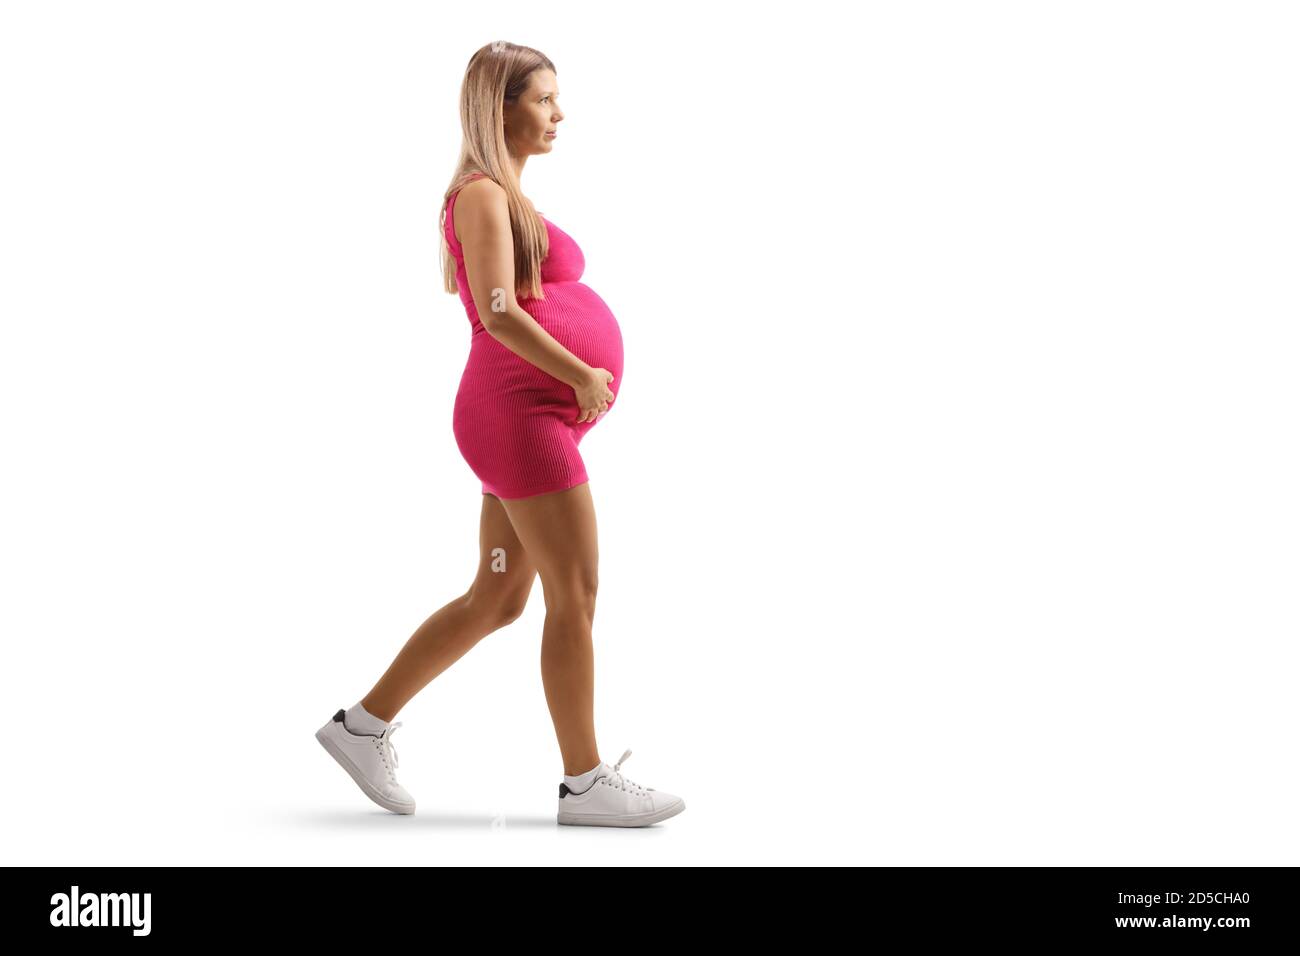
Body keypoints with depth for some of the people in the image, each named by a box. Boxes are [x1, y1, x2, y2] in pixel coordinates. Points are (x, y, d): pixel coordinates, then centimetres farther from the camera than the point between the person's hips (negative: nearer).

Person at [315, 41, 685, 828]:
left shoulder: (511, 201, 22)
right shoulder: (482, 194, -8)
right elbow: (498, 312, -19)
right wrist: (583, 377, -13)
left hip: (535, 422, 10)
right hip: (520, 416, -10)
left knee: (497, 600, 12)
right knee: (577, 595, -6)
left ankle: (365, 725, 19)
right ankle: (587, 783, 2)